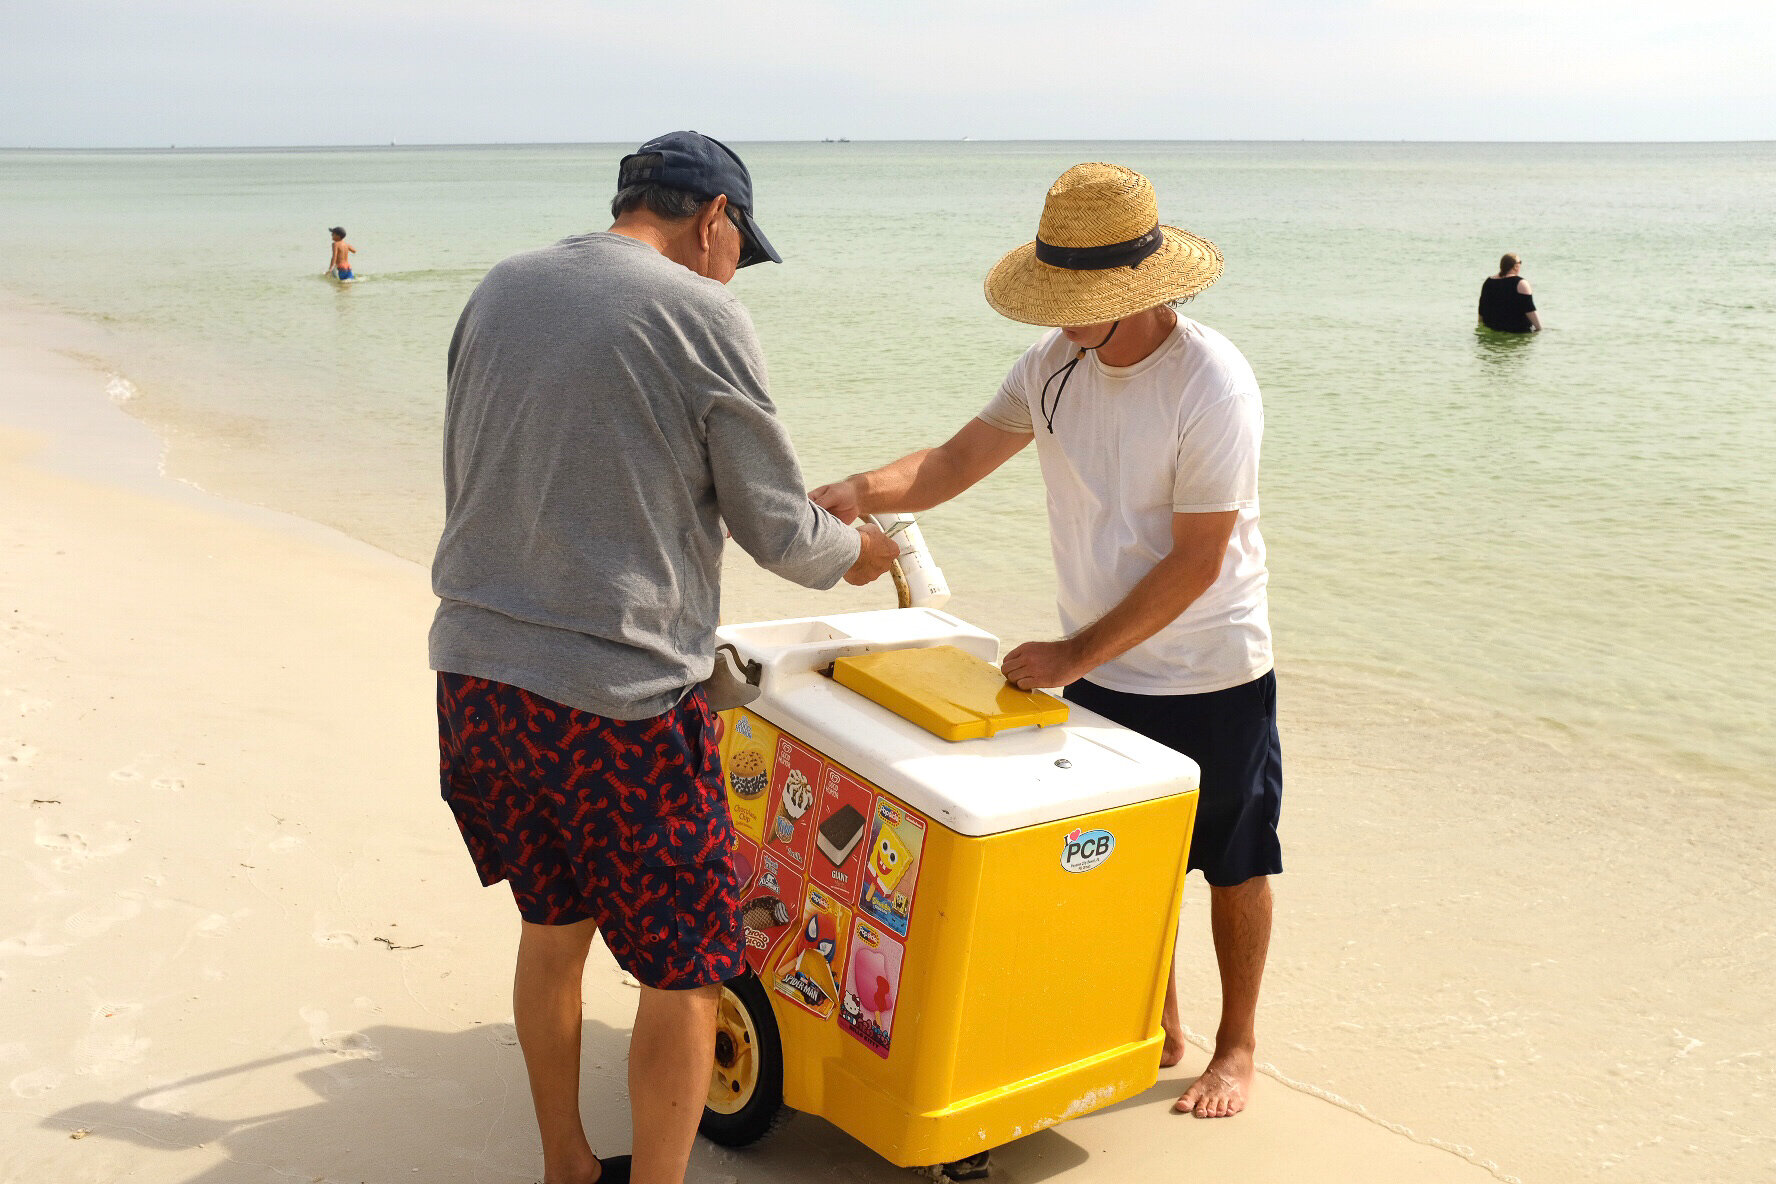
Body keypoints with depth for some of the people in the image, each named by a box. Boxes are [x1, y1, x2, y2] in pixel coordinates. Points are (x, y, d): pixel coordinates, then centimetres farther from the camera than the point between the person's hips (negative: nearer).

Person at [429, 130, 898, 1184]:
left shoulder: (500, 290, 9)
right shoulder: (704, 317, -9)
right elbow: (780, 531, -5)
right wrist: (858, 553, 16)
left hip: (474, 671, 7)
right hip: (619, 696, -7)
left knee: (553, 923, 23)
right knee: (685, 967, 9)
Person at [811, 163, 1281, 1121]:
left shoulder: (1212, 385, -23)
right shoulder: (1055, 361, -4)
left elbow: (1195, 563, -23)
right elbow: (960, 460, 0)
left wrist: (1075, 654, -22)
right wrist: (861, 491, -20)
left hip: (1211, 678, -5)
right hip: (1101, 667, 6)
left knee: (1232, 864, 12)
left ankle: (1236, 1044, 32)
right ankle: (1157, 1026, 37)